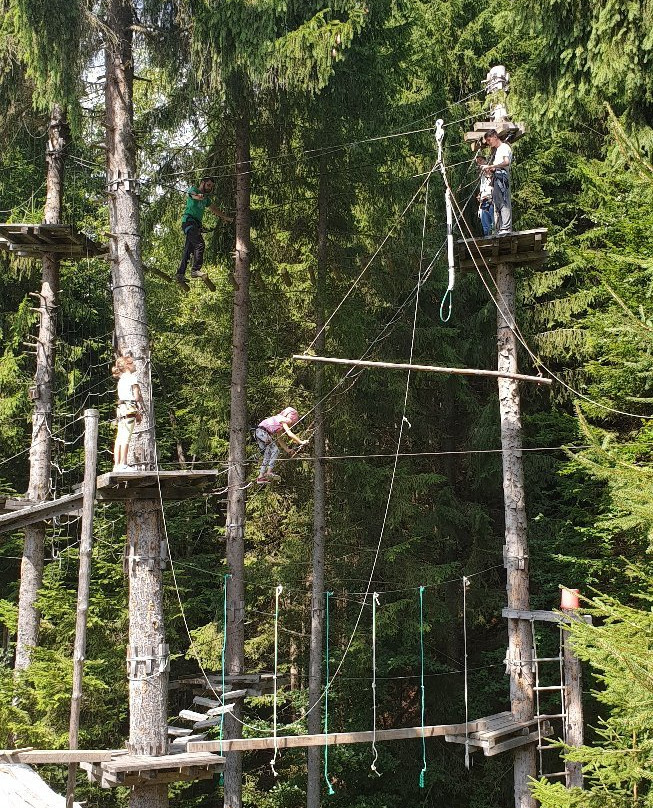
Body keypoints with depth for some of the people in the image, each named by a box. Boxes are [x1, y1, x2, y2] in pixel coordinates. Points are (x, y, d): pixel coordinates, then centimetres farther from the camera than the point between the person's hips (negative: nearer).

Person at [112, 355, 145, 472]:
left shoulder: (121, 380, 22)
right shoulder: (131, 377, -1)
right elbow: (136, 395, -7)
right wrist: (139, 413, -5)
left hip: (121, 409, 8)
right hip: (129, 409, -8)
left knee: (119, 438, 4)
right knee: (126, 437, -12)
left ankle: (117, 465, 3)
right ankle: (123, 464, -17)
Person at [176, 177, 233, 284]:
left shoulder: (206, 198, 26)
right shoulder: (193, 189, 3)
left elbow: (214, 209, 39)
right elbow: (190, 194, -21)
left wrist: (225, 217, 42)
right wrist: (197, 196, -44)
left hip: (197, 224, 8)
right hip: (189, 221, -8)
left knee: (188, 249, 3)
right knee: (200, 244, -22)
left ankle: (180, 274, 4)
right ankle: (195, 270, -25)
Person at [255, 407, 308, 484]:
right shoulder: (283, 420, -4)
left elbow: (279, 439, 25)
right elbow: (290, 434, -14)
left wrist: (287, 449, 22)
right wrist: (301, 442, -10)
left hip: (258, 432, 10)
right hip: (263, 431, -10)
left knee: (267, 456, 12)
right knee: (275, 451, -10)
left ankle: (260, 476, 10)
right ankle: (269, 472, -16)